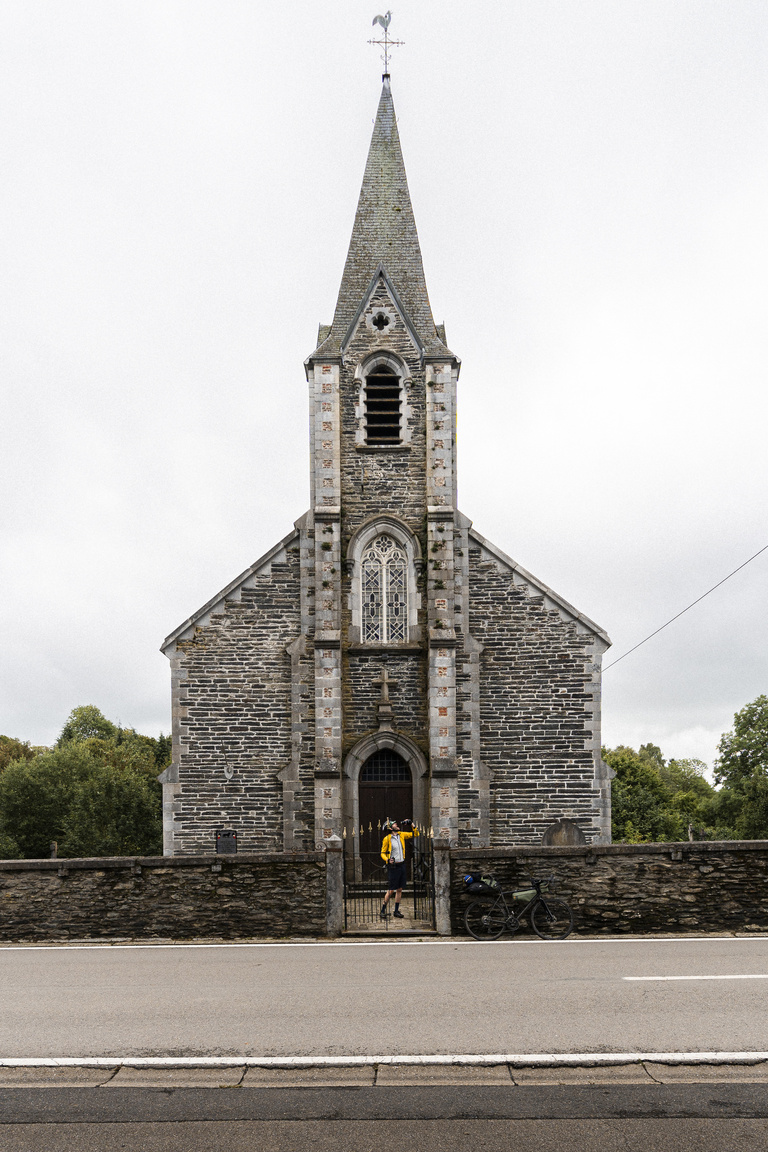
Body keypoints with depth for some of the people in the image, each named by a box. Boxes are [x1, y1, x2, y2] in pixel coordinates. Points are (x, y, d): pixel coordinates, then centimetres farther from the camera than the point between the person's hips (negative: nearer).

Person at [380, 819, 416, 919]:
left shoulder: (401, 835, 7)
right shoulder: (387, 838, -8)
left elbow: (414, 834, 18)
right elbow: (383, 853, -3)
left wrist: (411, 824, 6)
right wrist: (388, 860, -20)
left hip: (402, 865, 5)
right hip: (393, 866, -5)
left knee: (399, 889, 8)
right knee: (391, 890, -4)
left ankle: (396, 911, 17)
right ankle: (383, 910, 7)